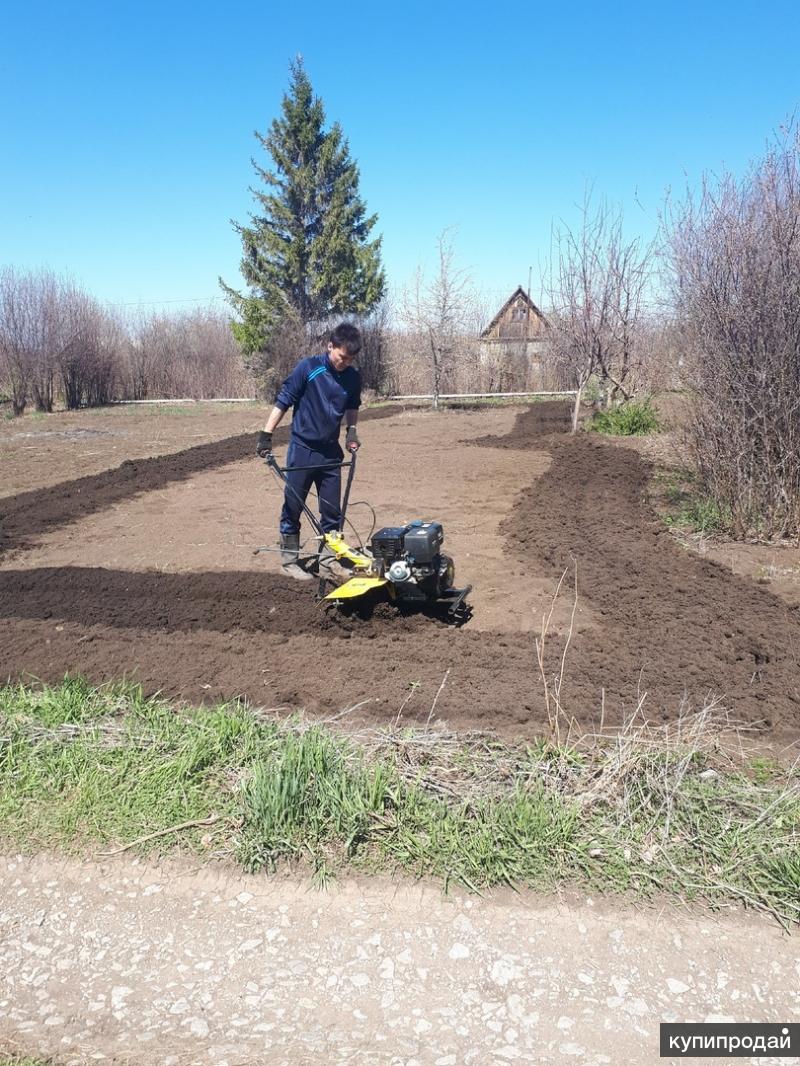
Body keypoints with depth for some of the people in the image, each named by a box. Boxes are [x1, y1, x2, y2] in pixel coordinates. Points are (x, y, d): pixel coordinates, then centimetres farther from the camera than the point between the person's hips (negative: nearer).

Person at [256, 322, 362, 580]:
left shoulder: (353, 377, 0)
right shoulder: (308, 367, -14)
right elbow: (283, 401, -9)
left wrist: (352, 432, 4)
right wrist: (266, 435, -11)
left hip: (331, 452, 4)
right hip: (302, 449, -4)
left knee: (332, 509, 7)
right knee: (293, 506, 4)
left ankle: (329, 556, 20)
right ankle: (289, 558, 14)